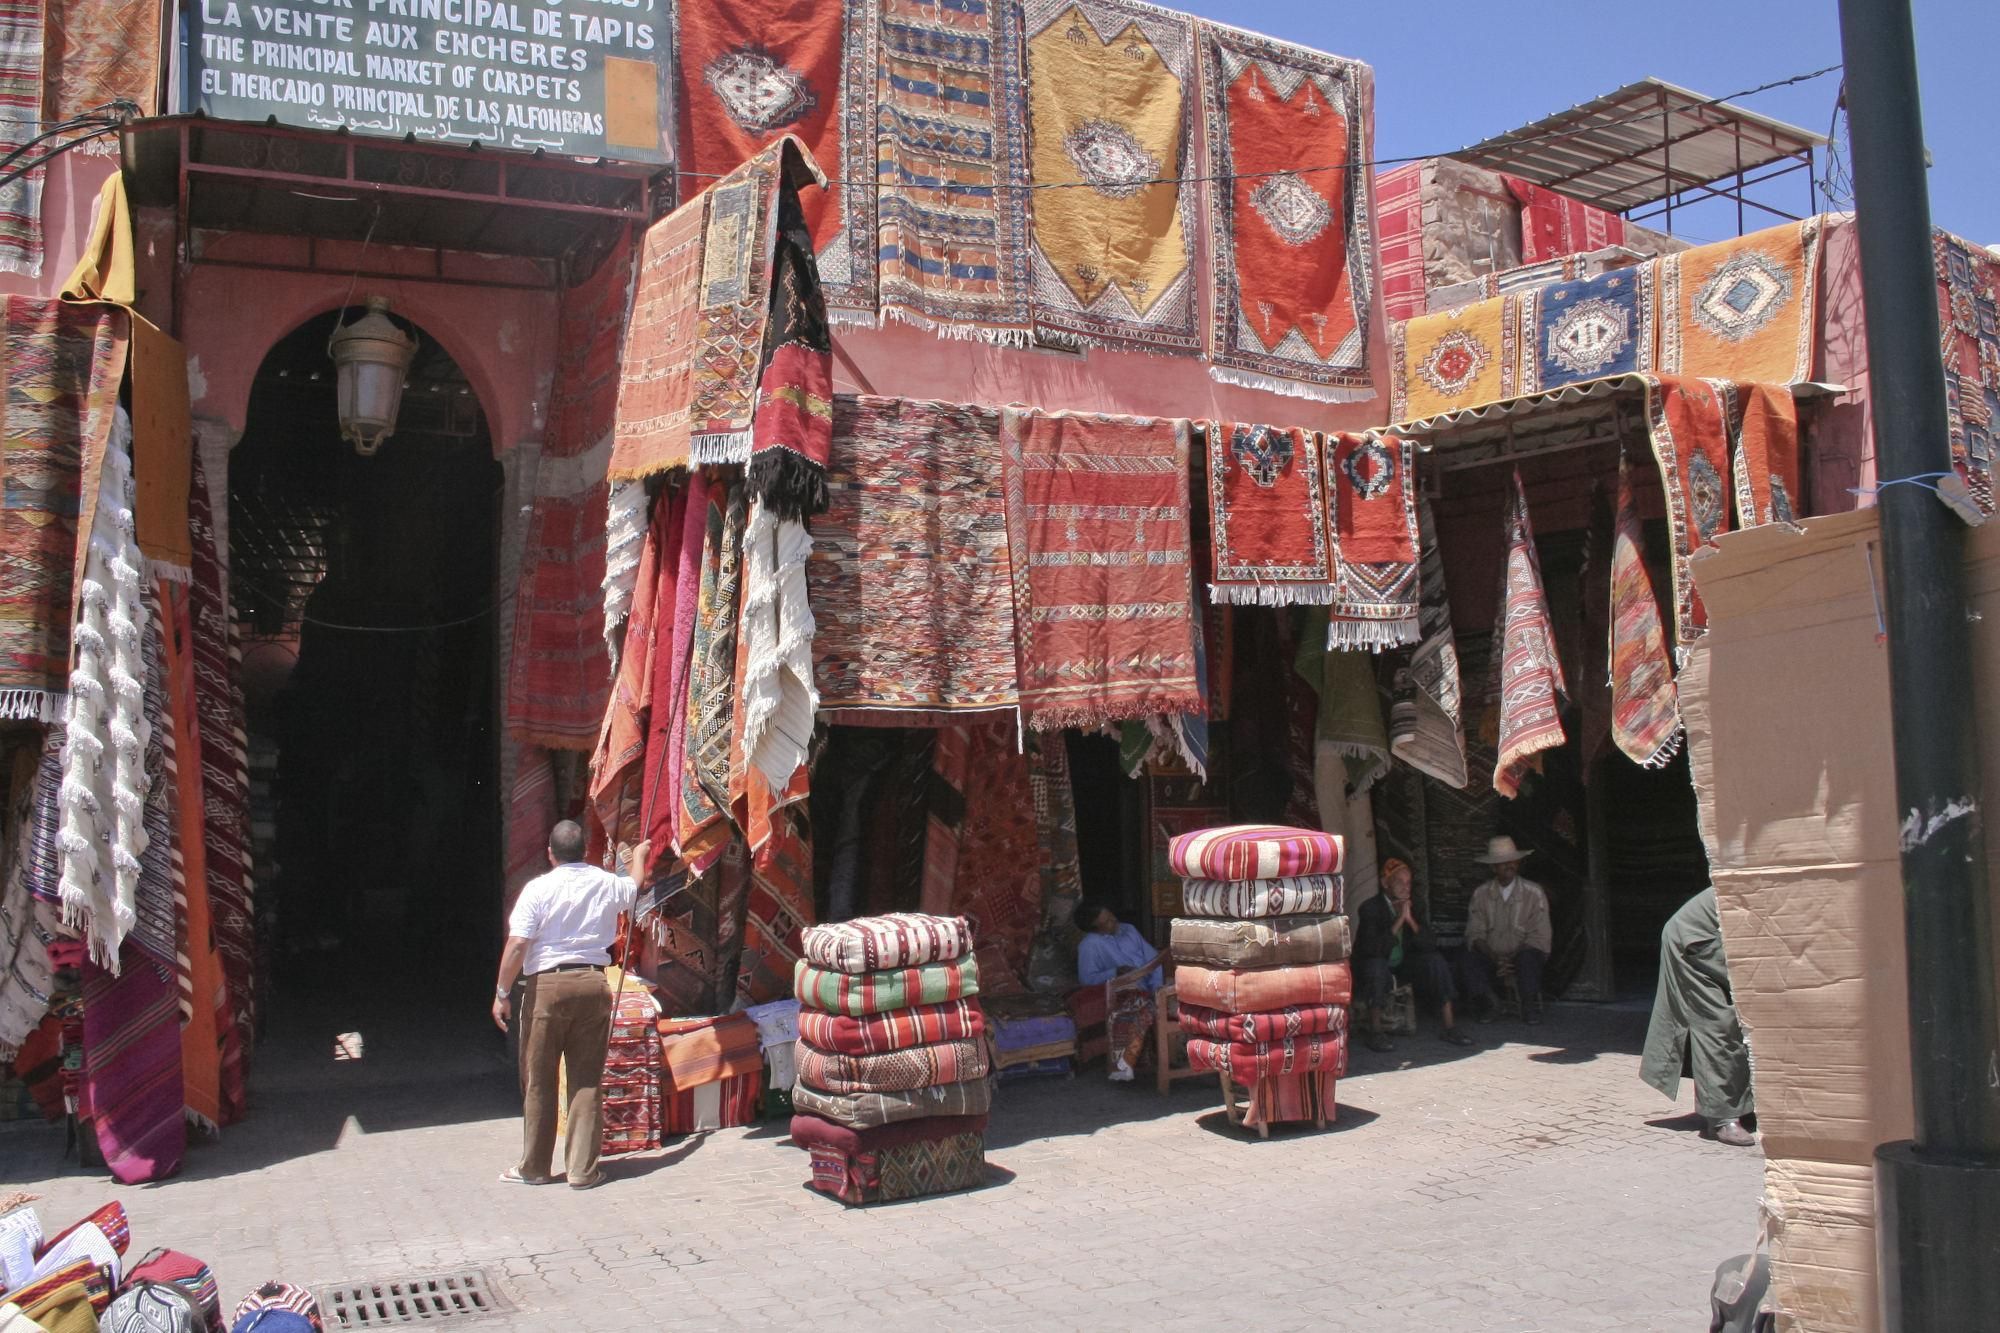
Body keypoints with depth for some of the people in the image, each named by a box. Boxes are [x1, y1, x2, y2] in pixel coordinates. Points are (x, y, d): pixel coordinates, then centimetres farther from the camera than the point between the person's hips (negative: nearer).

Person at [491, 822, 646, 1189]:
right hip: (593, 983, 3)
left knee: (538, 1081, 9)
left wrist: (501, 994, -2)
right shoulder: (607, 884, 6)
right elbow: (636, 889, 29)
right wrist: (639, 856, 49)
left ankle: (534, 1168, 18)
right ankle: (583, 1170, 10)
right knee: (587, 1081, 7)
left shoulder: (539, 888, -6)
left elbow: (518, 944, -11)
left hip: (547, 985, -3)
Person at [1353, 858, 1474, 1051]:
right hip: (1373, 968, -6)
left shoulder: (1410, 906, 1)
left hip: (1401, 966, 6)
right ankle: (1375, 1032, -29)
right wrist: (1398, 920, -29)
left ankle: (1450, 1027, -12)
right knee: (1377, 964, -37)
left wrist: (1410, 919, -21)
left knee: (1435, 960, -14)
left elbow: (1429, 944, -7)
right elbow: (1373, 948, -29)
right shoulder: (1370, 908, -16)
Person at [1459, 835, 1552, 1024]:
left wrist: (1513, 960, -20)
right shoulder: (1481, 894, 2)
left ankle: (1530, 1006, -10)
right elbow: (1475, 934, -1)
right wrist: (1494, 959, -20)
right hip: (1492, 956, 2)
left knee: (1529, 958, -35)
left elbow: (1539, 937, -7)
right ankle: (1488, 1003, -4)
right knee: (1470, 957, -28)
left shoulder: (1533, 893, -4)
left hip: (1522, 954, -1)